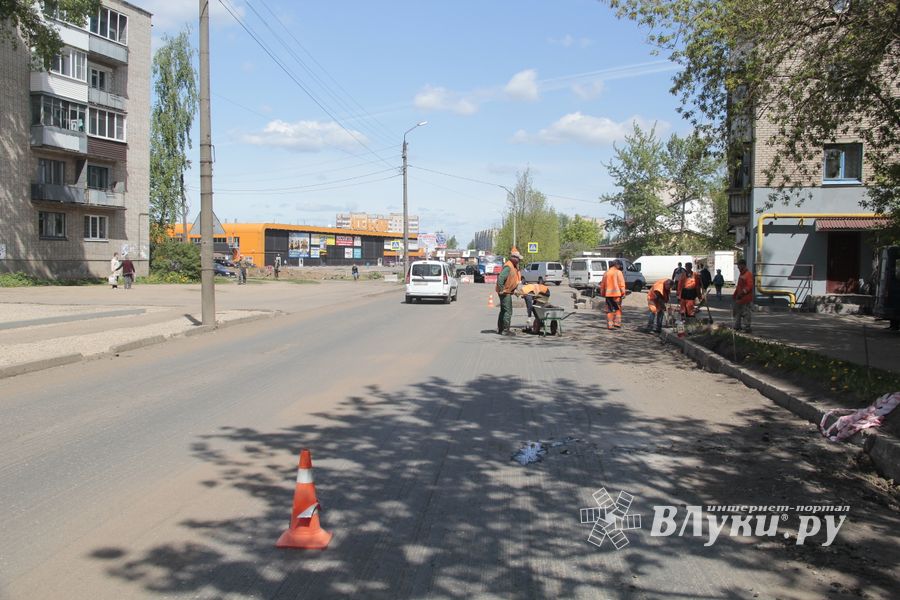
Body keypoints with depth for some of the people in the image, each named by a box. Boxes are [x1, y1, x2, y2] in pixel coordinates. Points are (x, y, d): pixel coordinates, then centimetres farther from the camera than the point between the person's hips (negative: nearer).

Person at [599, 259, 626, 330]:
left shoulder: (606, 272, 11)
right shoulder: (618, 272, -5)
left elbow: (602, 284, 16)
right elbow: (621, 284, -11)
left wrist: (602, 293, 23)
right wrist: (623, 293, -8)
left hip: (608, 294, 4)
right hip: (616, 293, -4)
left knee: (609, 310, 7)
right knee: (618, 309, 9)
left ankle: (610, 325, 5)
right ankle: (617, 323, 2)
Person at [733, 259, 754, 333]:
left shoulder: (748, 274, -15)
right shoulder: (741, 274, 15)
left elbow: (749, 286, -23)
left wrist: (742, 293, -26)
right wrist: (735, 295, 19)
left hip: (746, 299, -10)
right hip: (739, 298, 10)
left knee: (747, 313, -3)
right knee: (737, 313, 14)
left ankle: (748, 328, 2)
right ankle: (737, 326, 23)